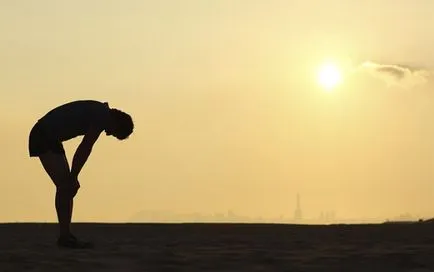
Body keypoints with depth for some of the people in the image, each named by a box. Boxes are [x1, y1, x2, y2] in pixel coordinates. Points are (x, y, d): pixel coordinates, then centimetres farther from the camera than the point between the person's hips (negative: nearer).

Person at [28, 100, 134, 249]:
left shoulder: (99, 113, 14)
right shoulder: (103, 116, -16)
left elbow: (83, 149, 15)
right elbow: (84, 149, -17)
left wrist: (73, 177, 11)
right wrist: (73, 177, -12)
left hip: (50, 139, 10)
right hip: (43, 137, -10)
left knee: (67, 186, 8)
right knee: (64, 185, -13)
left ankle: (65, 235, 10)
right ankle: (64, 236, -12)